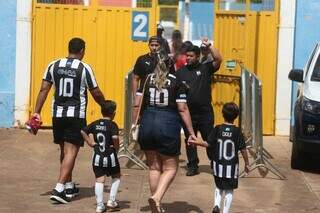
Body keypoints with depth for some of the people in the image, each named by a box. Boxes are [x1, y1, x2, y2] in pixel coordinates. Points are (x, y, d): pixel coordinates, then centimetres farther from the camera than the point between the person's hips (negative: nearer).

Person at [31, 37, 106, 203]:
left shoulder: (53, 65, 4)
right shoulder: (84, 68, -6)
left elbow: (44, 90, 1)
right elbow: (96, 93, -1)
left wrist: (37, 112, 3)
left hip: (58, 114, 4)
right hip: (76, 115, -4)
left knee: (64, 150, 17)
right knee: (71, 151, -4)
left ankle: (69, 187, 28)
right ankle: (59, 189, -16)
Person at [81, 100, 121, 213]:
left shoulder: (95, 124, 5)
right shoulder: (112, 125, -10)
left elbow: (83, 131, 2)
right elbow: (115, 137, -26)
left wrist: (90, 142, 5)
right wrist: (116, 147, -8)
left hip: (97, 156, 3)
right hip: (110, 156, -3)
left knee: (99, 179, 3)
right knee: (116, 176, 17)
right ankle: (111, 201, 11)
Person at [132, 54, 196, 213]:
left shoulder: (147, 79, 6)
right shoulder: (176, 82, -2)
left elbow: (137, 104, 3)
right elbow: (182, 109, -6)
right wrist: (191, 132, -3)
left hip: (147, 125, 3)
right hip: (168, 127, -3)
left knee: (154, 167, 15)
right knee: (170, 168, 8)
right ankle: (157, 197, -16)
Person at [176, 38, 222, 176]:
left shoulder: (205, 68, 2)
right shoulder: (180, 72, 8)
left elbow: (218, 59, -13)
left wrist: (208, 46, -17)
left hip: (205, 111, -2)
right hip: (188, 112, 2)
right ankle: (192, 166, 16)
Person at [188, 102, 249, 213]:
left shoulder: (217, 129, -6)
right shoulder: (237, 131, -9)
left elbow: (208, 144, -6)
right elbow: (243, 150, -8)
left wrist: (194, 142, 7)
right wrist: (246, 164, 4)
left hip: (218, 165, 2)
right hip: (231, 166, -2)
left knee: (219, 187, 22)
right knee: (229, 191, 7)